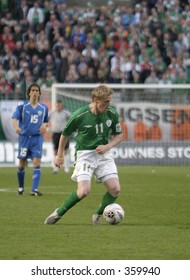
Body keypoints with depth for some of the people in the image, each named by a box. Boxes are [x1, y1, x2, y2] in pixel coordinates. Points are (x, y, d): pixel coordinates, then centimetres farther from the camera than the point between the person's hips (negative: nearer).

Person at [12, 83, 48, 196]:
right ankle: (21, 187, 26)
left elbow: (46, 121, 20)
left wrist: (44, 125, -4)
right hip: (24, 137, -1)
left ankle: (35, 190, -18)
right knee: (22, 164, 5)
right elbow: (15, 118, -9)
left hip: (37, 138, 1)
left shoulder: (44, 107, 8)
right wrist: (16, 127, -30)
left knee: (37, 163, -13)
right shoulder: (22, 105, 0)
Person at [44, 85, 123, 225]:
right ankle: (58, 213, 1)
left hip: (103, 154, 4)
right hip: (84, 154, -4)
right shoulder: (79, 115, -14)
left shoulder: (112, 114, -5)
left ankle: (97, 216, 12)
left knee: (115, 189, -11)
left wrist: (107, 146, -11)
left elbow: (118, 135, 9)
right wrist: (59, 156, 9)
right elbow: (65, 134, 3)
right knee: (83, 191, -21)